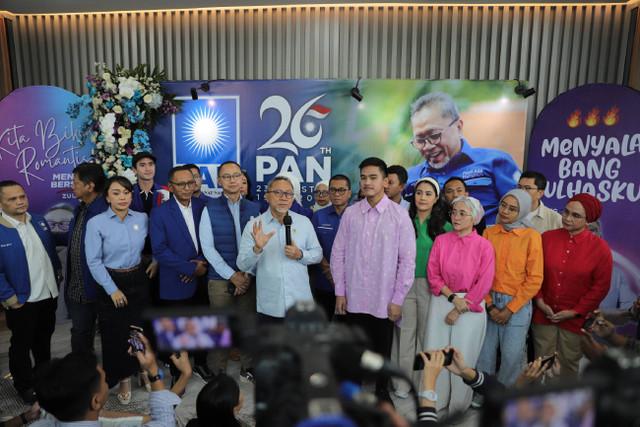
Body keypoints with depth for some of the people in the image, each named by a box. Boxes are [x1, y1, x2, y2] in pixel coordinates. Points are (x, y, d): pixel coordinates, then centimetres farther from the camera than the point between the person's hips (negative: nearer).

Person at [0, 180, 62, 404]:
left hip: (49, 294, 6)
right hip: (22, 301, -6)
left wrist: (57, 270, 9)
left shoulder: (39, 221, 1)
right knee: (21, 344, 14)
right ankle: (24, 386, 33)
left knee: (44, 338, 23)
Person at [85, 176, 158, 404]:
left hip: (138, 280, 2)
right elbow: (94, 261, -9)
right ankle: (123, 379, 29)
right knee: (114, 334, 7)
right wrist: (112, 289, -11)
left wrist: (156, 260, 2)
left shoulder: (142, 219, 0)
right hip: (111, 282, -2)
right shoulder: (96, 223, -9)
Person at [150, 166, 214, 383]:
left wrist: (202, 262, -12)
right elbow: (160, 250, -15)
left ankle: (200, 364, 40)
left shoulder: (203, 206, 1)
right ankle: (177, 374, 33)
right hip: (175, 284, -3)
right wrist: (191, 268, -18)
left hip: (202, 279, 4)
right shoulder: (159, 213, -9)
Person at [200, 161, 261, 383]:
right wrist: (232, 275, -10)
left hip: (248, 278, 2)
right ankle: (219, 373, 23)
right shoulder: (210, 209, -1)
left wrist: (248, 273, -7)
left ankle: (247, 369, 27)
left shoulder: (253, 209, 6)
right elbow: (208, 247, -5)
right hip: (220, 279, -2)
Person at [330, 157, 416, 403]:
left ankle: (382, 391, 37)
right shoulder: (350, 213, 0)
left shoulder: (399, 214, -6)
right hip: (354, 298, 2)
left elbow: (407, 260, -5)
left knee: (382, 349, 13)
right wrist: (339, 292, 1)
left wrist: (398, 299, -6)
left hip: (384, 300, -1)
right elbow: (338, 253, 4)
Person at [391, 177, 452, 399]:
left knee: (426, 332, 7)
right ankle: (403, 382, 19)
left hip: (431, 286, -1)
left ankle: (423, 382, 23)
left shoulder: (445, 226, 1)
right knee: (405, 331, 6)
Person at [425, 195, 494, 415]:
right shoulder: (441, 240, 0)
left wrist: (459, 310, -8)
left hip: (470, 308, -2)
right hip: (441, 302, 2)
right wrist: (452, 297, -12)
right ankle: (434, 401, 27)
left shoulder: (484, 246, -6)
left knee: (463, 357, 7)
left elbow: (483, 284, -7)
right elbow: (432, 274, 0)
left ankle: (458, 406, 28)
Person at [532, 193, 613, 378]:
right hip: (544, 315, 2)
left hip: (575, 320, -1)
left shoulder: (600, 248, -6)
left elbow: (601, 287, -3)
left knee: (568, 366, 12)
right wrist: (539, 300, -3)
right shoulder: (547, 238, -1)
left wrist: (575, 311, -6)